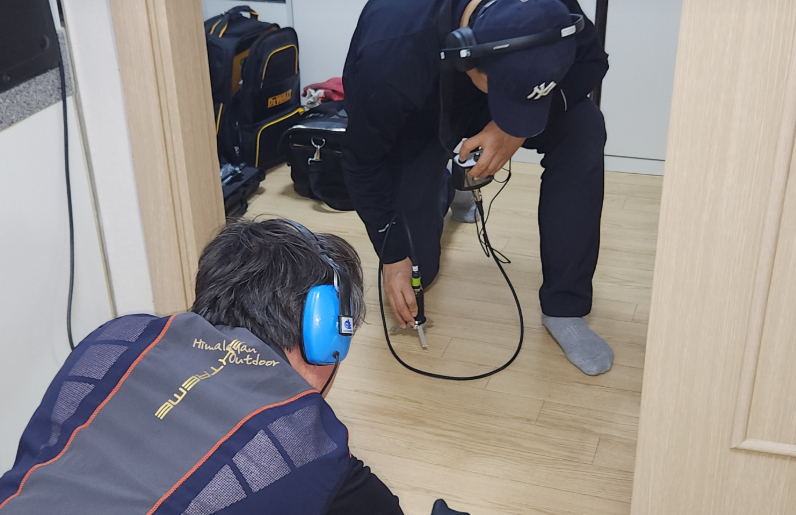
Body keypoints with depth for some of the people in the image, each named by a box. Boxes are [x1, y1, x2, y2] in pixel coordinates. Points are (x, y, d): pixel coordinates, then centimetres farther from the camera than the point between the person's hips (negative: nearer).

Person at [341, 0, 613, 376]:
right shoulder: (391, 57, -41)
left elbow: (592, 61, -16)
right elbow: (362, 163, -25)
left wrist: (517, 127, -34)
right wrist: (393, 257, -20)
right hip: (414, 119, -2)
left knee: (584, 130, -26)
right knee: (416, 271, -2)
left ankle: (564, 308, -14)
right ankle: (442, 190, 33)